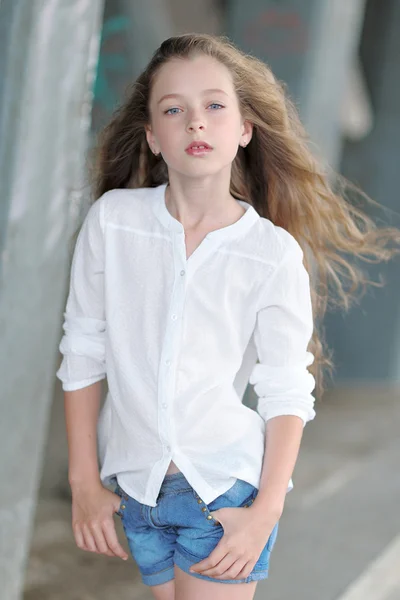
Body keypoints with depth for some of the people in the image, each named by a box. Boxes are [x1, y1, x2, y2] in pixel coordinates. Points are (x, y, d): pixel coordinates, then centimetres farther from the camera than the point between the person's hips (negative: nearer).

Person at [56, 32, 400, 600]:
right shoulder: (113, 219, -5)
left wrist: (266, 511, -10)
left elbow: (287, 393, -4)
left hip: (226, 484, -2)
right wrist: (84, 482, 2)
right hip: (136, 484, 2)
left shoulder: (275, 253, -8)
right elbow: (83, 352, 1)